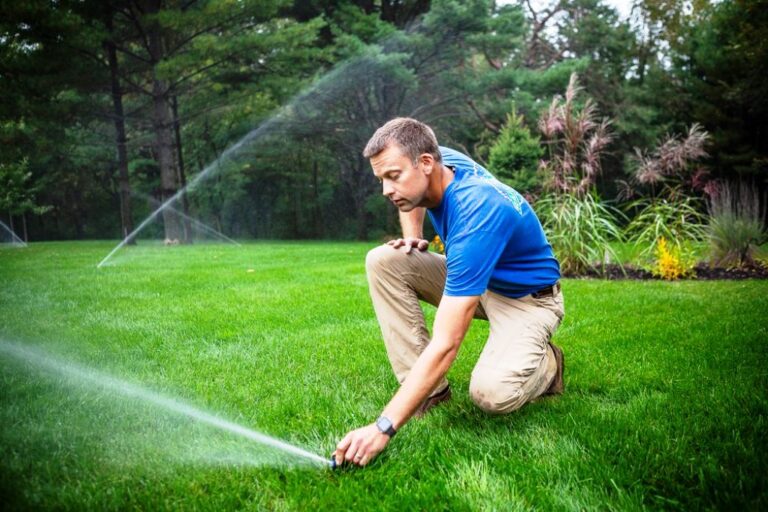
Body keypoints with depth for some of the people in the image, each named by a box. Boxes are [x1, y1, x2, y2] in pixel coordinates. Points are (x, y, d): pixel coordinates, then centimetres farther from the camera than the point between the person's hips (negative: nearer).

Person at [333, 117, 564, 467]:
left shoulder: (476, 215, -37)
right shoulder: (442, 160, -13)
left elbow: (445, 344, -41)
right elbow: (410, 200, 18)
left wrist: (383, 428, -43)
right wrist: (412, 238, -4)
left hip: (526, 297, -8)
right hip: (474, 278, 8)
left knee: (492, 394, -34)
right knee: (382, 261, -12)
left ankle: (545, 363, 3)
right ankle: (430, 390, -10)